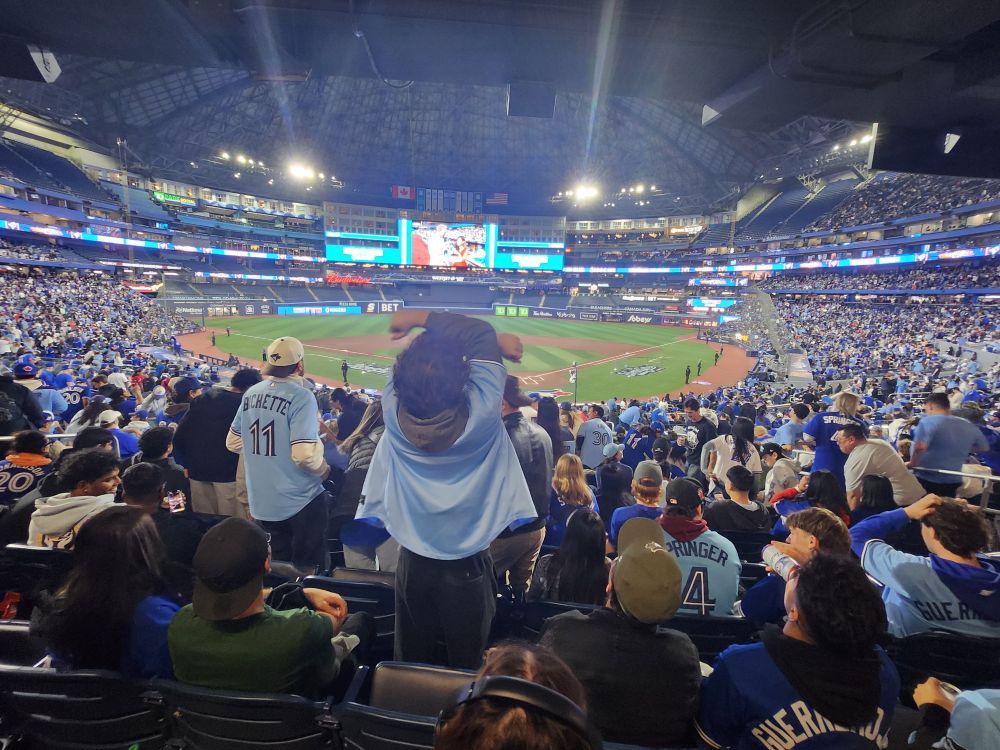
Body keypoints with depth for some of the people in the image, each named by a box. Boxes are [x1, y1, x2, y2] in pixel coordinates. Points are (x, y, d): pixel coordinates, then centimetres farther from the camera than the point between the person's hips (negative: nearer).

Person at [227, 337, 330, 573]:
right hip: (300, 501, -6)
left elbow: (233, 443, 12)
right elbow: (304, 455, -26)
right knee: (306, 569, 12)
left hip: (261, 500, 7)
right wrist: (323, 468, -6)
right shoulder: (301, 396, -19)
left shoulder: (251, 393, 2)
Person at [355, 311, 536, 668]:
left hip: (413, 562, 3)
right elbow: (482, 332, -14)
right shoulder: (480, 415, -25)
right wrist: (422, 318, -9)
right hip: (468, 567, -2)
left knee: (412, 662, 23)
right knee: (466, 666, 18)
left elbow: (419, 356, -4)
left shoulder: (394, 412, -19)